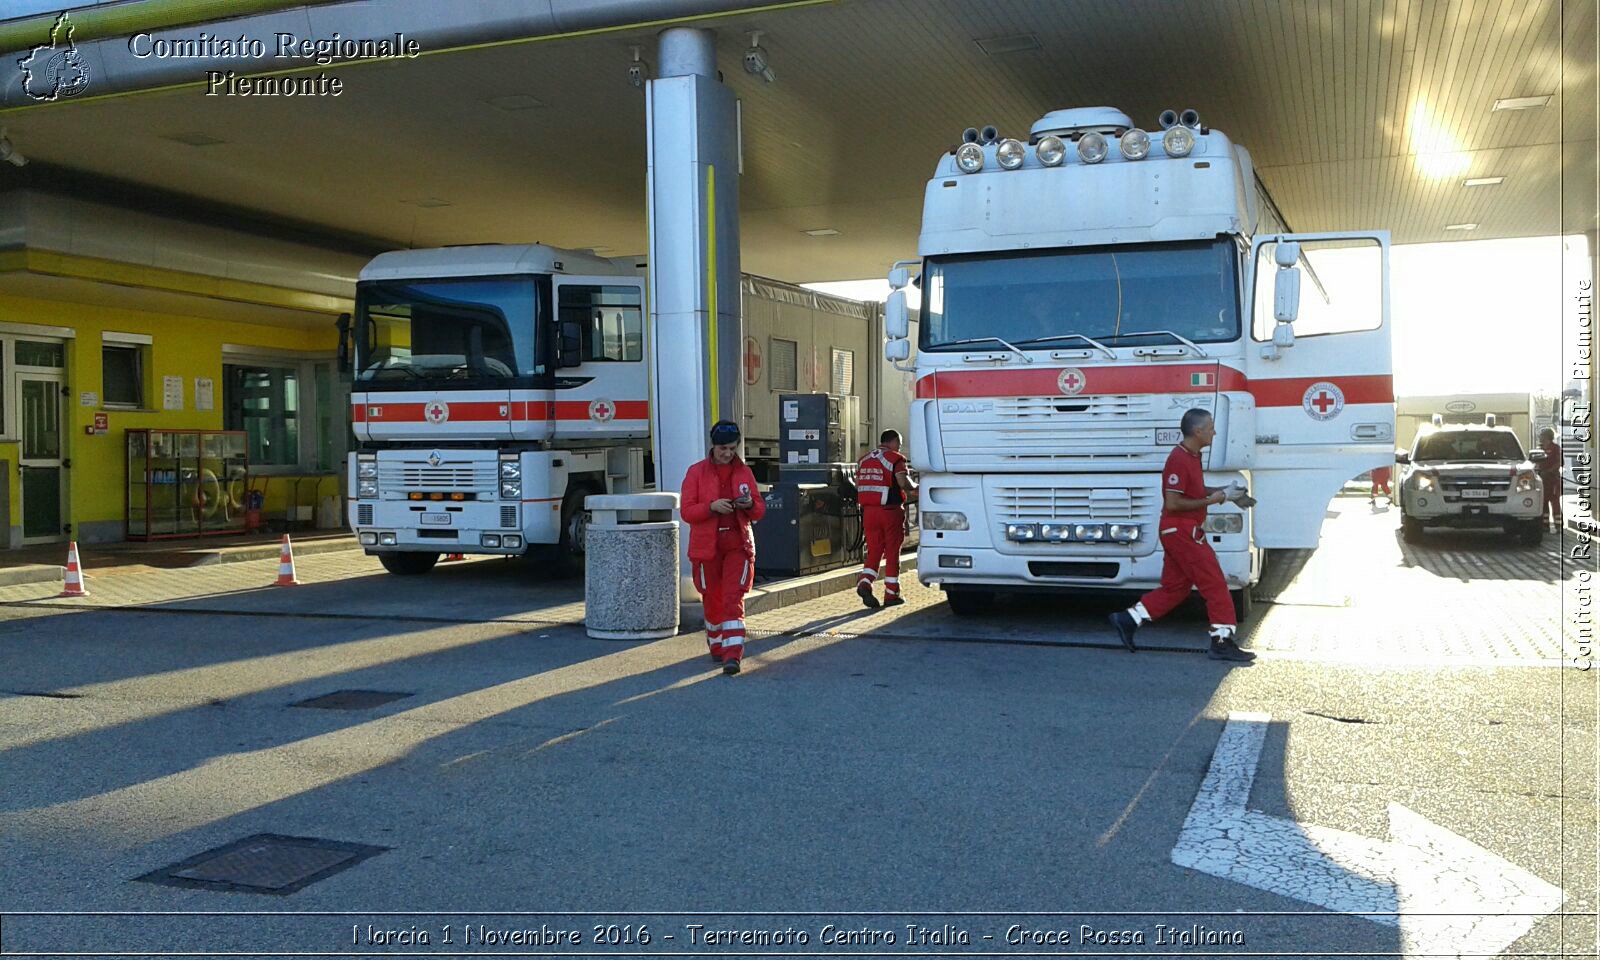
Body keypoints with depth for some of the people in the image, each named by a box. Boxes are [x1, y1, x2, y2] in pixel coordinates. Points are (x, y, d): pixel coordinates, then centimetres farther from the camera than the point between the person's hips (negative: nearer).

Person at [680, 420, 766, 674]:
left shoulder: (744, 472, 7)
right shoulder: (696, 472, 0)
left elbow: (760, 511, 9)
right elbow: (687, 511, -5)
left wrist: (750, 505, -14)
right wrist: (712, 506, -21)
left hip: (738, 545, 0)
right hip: (707, 546, 0)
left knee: (734, 599, -10)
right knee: (712, 599, 11)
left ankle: (733, 655, -15)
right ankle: (717, 647, 30)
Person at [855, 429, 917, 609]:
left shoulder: (864, 460, 13)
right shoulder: (895, 459, -7)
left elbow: (858, 486, 15)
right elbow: (904, 482, -19)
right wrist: (914, 487, 1)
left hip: (869, 511, 5)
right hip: (890, 511, -5)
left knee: (873, 551, 9)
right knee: (892, 553, 4)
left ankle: (864, 582, -14)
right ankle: (891, 594, 8)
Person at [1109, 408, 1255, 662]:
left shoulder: (1192, 456, 13)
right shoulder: (1179, 460, -19)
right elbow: (1173, 503, -23)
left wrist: (1223, 490, 11)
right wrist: (1210, 501, -18)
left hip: (1185, 532, 10)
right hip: (1182, 532, -10)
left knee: (1174, 587, 14)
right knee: (1215, 584, -5)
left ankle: (1127, 619, 17)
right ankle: (1222, 642, 0)